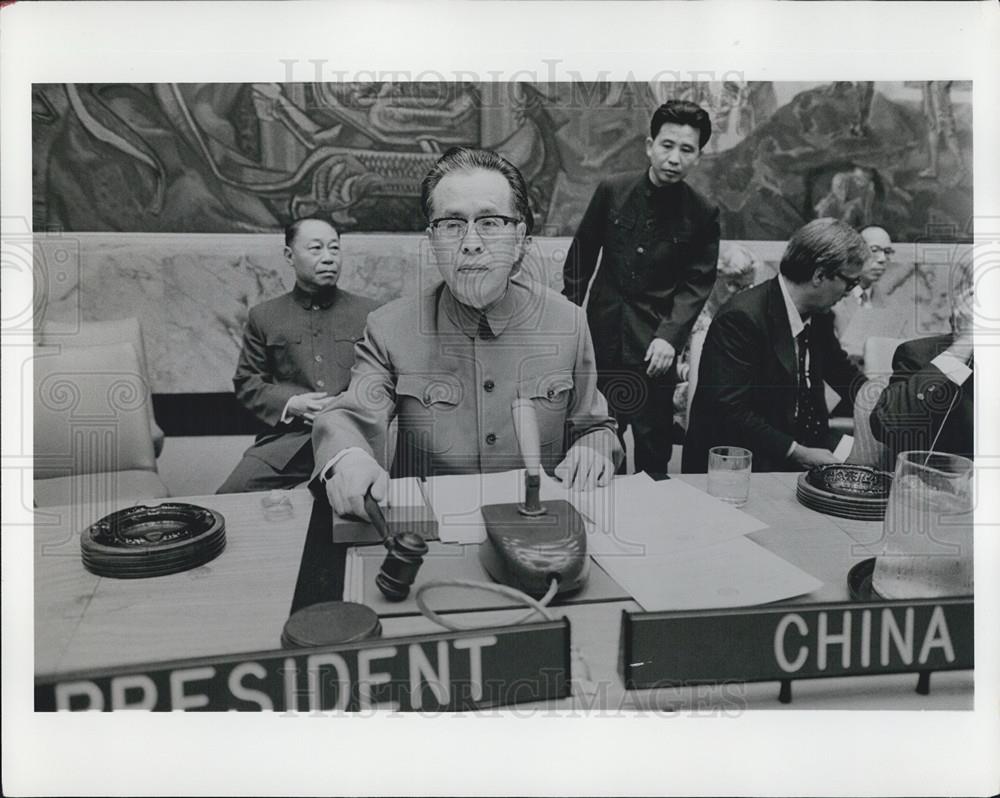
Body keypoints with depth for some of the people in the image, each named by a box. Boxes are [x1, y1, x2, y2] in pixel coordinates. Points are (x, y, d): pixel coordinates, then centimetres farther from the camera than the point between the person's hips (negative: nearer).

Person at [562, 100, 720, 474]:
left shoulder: (702, 214, -2)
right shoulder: (612, 191, 0)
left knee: (654, 441, 6)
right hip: (601, 334, 1)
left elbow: (696, 284, -3)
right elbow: (582, 253, 7)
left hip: (654, 345, -1)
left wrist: (670, 335, -15)